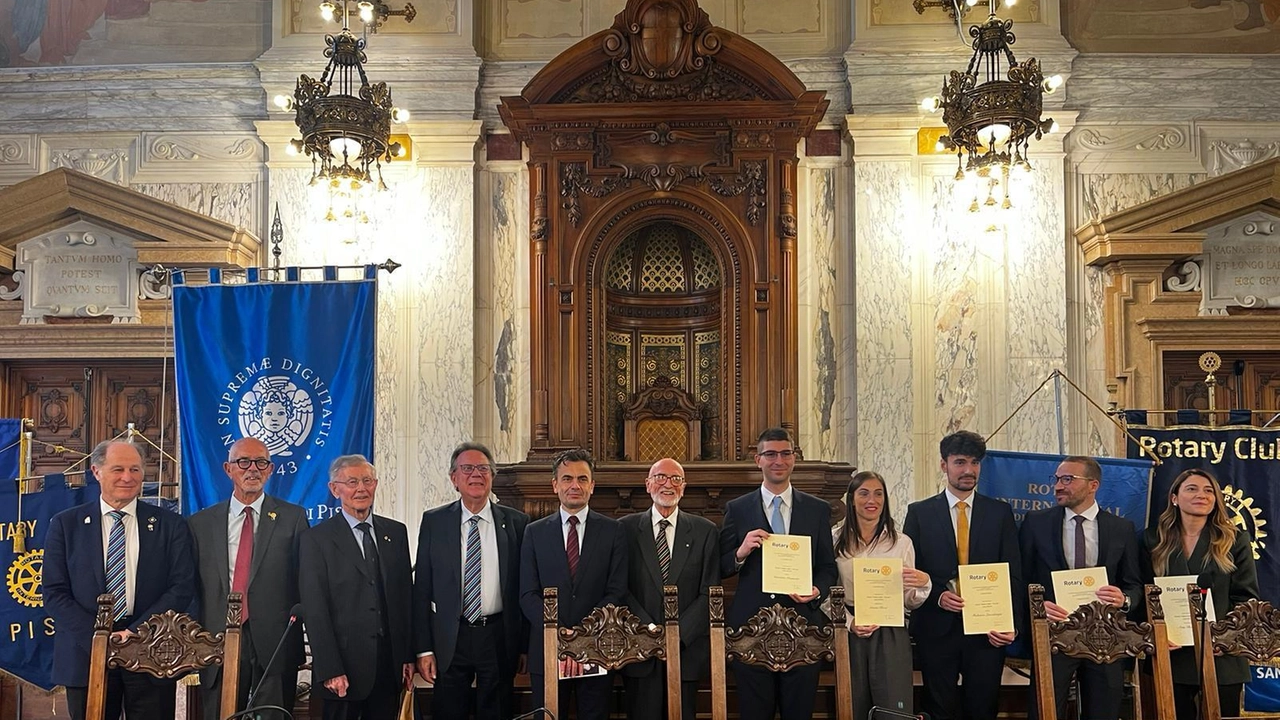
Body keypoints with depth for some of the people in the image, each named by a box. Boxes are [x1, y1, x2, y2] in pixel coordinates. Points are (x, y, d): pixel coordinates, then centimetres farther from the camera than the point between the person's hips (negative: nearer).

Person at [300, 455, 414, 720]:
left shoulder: (396, 532, 8)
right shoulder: (316, 539, -5)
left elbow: (406, 596, 10)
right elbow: (315, 611, -9)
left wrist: (409, 656, 6)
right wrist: (330, 671, -13)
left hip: (391, 662, 4)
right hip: (345, 664, -4)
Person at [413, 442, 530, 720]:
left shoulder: (516, 522, 1)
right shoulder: (434, 522, 2)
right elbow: (422, 588, 2)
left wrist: (525, 646, 1)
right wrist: (424, 649, -3)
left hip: (499, 638, 0)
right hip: (449, 641, 0)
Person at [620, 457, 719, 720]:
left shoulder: (705, 531, 5)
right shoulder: (627, 528, 4)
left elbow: (709, 593, 1)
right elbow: (621, 588, -1)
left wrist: (678, 634, -10)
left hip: (688, 648, 1)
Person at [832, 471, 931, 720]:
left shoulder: (901, 542, 3)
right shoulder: (836, 540, 1)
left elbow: (909, 603, 5)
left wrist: (923, 584, -15)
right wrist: (849, 622, -12)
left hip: (890, 635, 0)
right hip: (848, 635, 0)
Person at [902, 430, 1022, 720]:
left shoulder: (1001, 512, 6)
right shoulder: (919, 512, 4)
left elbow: (1014, 574, 3)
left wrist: (1010, 624, -8)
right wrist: (937, 596, -15)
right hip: (937, 628, 0)